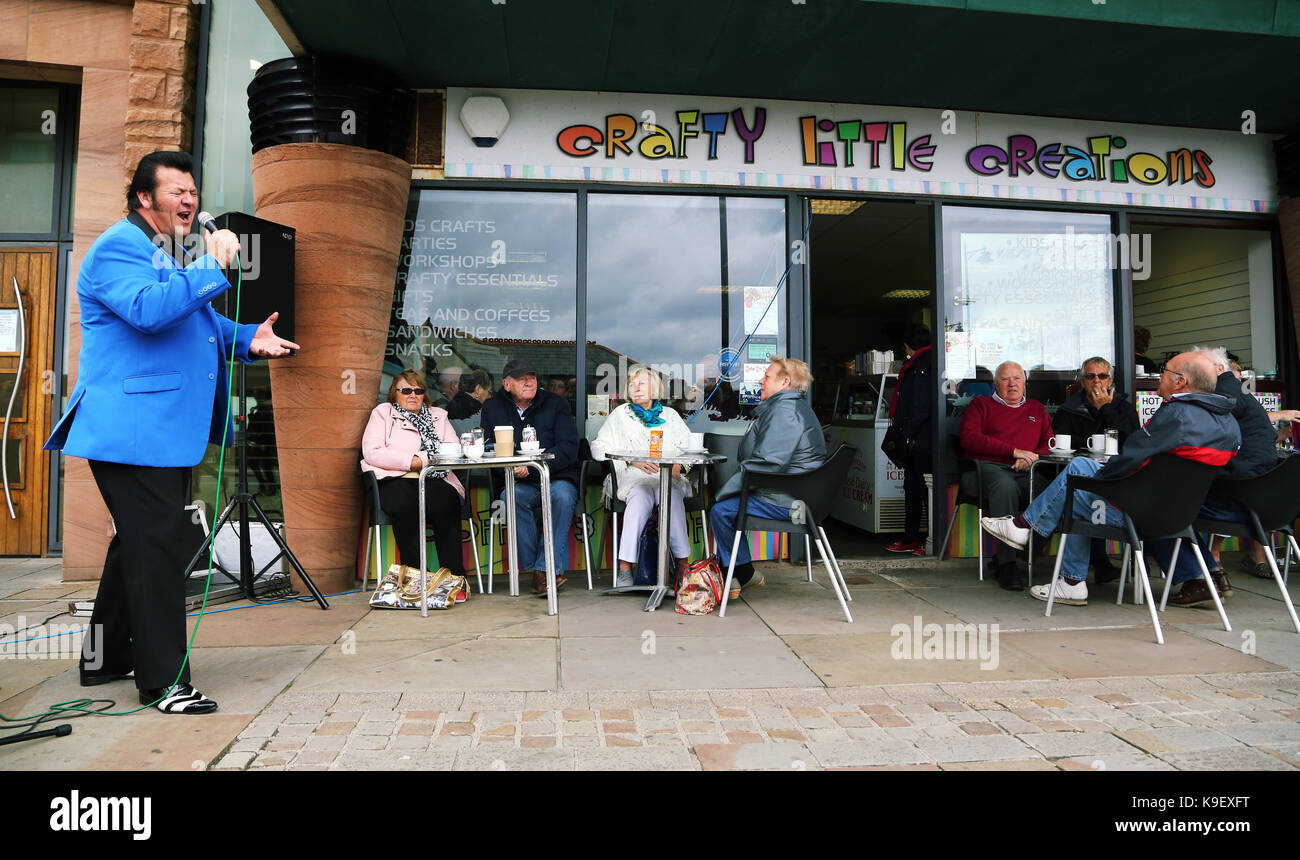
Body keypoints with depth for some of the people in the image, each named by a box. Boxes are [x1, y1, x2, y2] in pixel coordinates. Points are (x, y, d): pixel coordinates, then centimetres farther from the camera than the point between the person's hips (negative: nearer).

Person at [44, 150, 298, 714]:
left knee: (141, 542, 18)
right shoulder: (118, 247, -9)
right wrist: (212, 266, -26)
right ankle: (163, 680, -2)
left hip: (166, 430, 10)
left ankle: (106, 656, 33)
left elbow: (201, 326, 28)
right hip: (132, 429, -10)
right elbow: (147, 310, -28)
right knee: (157, 545, -9)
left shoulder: (175, 256, 22)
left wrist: (247, 340, 10)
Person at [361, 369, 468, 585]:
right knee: (405, 505, -36)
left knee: (445, 504, -33)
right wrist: (411, 462, -5)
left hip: (434, 480, 2)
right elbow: (371, 452, 2)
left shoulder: (438, 415, 27)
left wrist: (422, 460, -5)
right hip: (395, 480, -1)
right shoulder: (382, 412, 19)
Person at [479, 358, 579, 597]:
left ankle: (544, 568, -28)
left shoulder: (556, 404, 7)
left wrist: (530, 466, -19)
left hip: (557, 478, -1)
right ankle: (551, 571, -28)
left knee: (562, 495, -35)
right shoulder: (492, 408, 13)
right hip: (520, 484, 1)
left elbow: (568, 449, -5)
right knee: (511, 497, -33)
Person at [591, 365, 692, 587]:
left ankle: (683, 564, -35)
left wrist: (679, 464, -8)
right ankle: (625, 568, -39)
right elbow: (598, 447, 9)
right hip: (633, 478, -1)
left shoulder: (670, 414, 23)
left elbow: (689, 445, 16)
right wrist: (632, 460, -6)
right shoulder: (621, 414, 19)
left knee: (673, 497, -35)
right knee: (640, 498, -37)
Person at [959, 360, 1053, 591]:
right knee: (1005, 486, -39)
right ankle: (1007, 563, -38)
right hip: (987, 467, -2)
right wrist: (1014, 451, -5)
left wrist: (1031, 458, -5)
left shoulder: (1037, 409, 30)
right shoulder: (981, 405, 20)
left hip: (1026, 473, 3)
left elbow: (1050, 444, 19)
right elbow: (969, 438, 2)